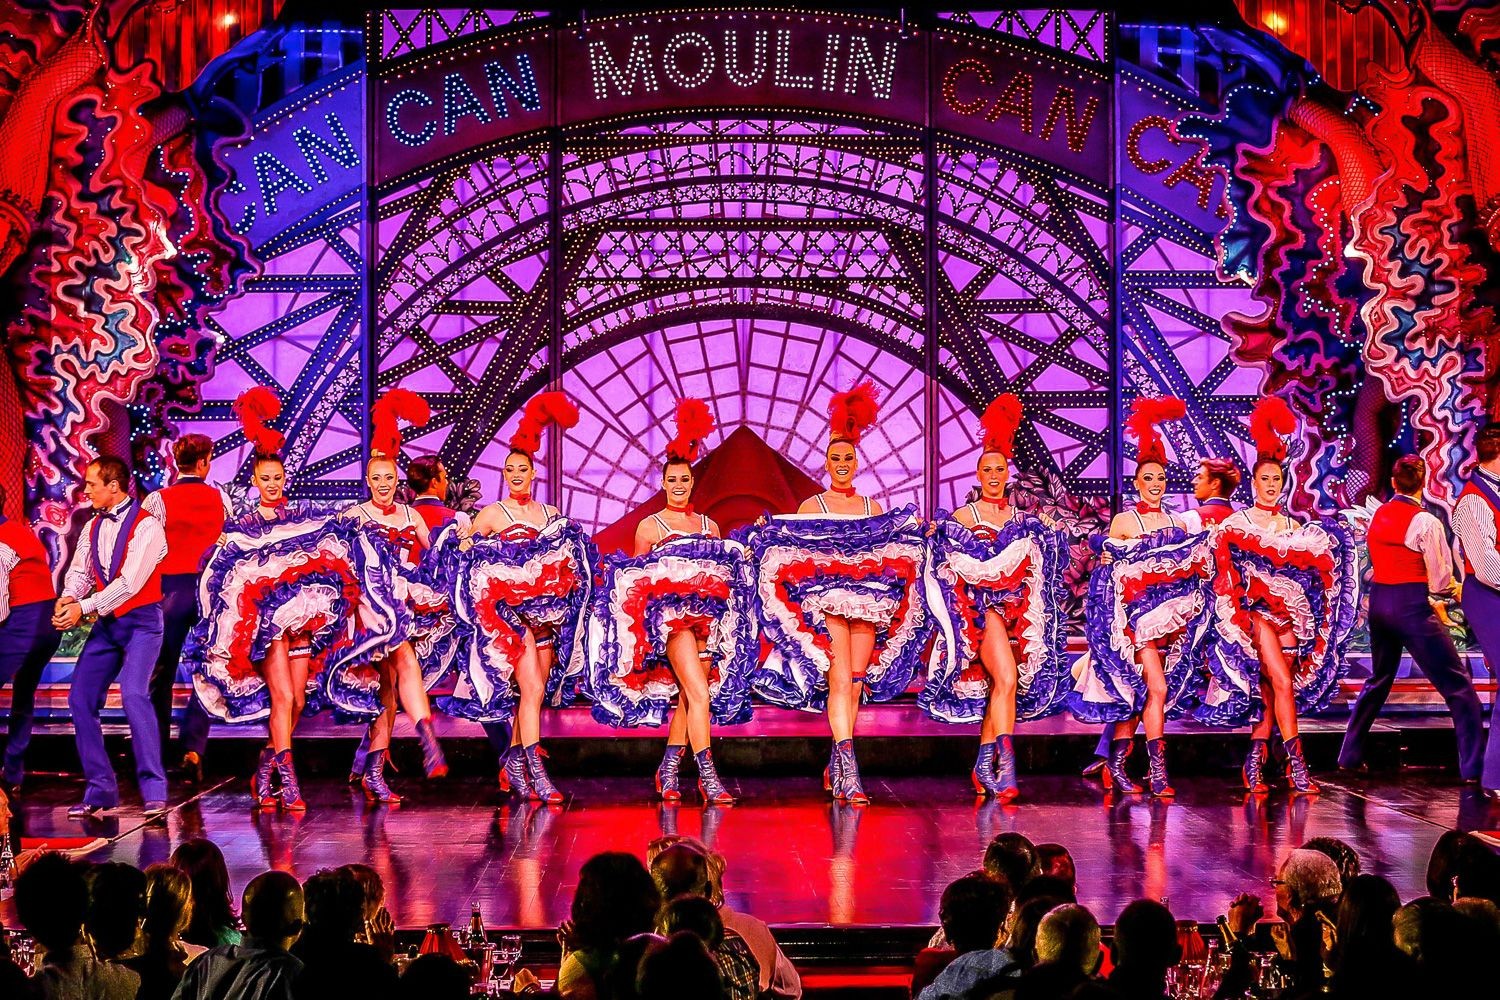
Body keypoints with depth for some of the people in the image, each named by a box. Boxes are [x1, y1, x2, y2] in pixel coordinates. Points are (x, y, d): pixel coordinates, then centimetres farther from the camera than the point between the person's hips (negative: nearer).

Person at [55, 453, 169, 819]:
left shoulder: (146, 526, -13)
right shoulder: (93, 528, 10)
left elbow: (130, 583, -20)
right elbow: (80, 571, 5)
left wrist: (85, 608, -22)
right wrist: (68, 598, -16)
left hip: (140, 621, -8)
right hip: (105, 624, 8)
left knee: (134, 694, -25)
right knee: (81, 699, 3)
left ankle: (154, 791, -20)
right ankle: (100, 789, 13)